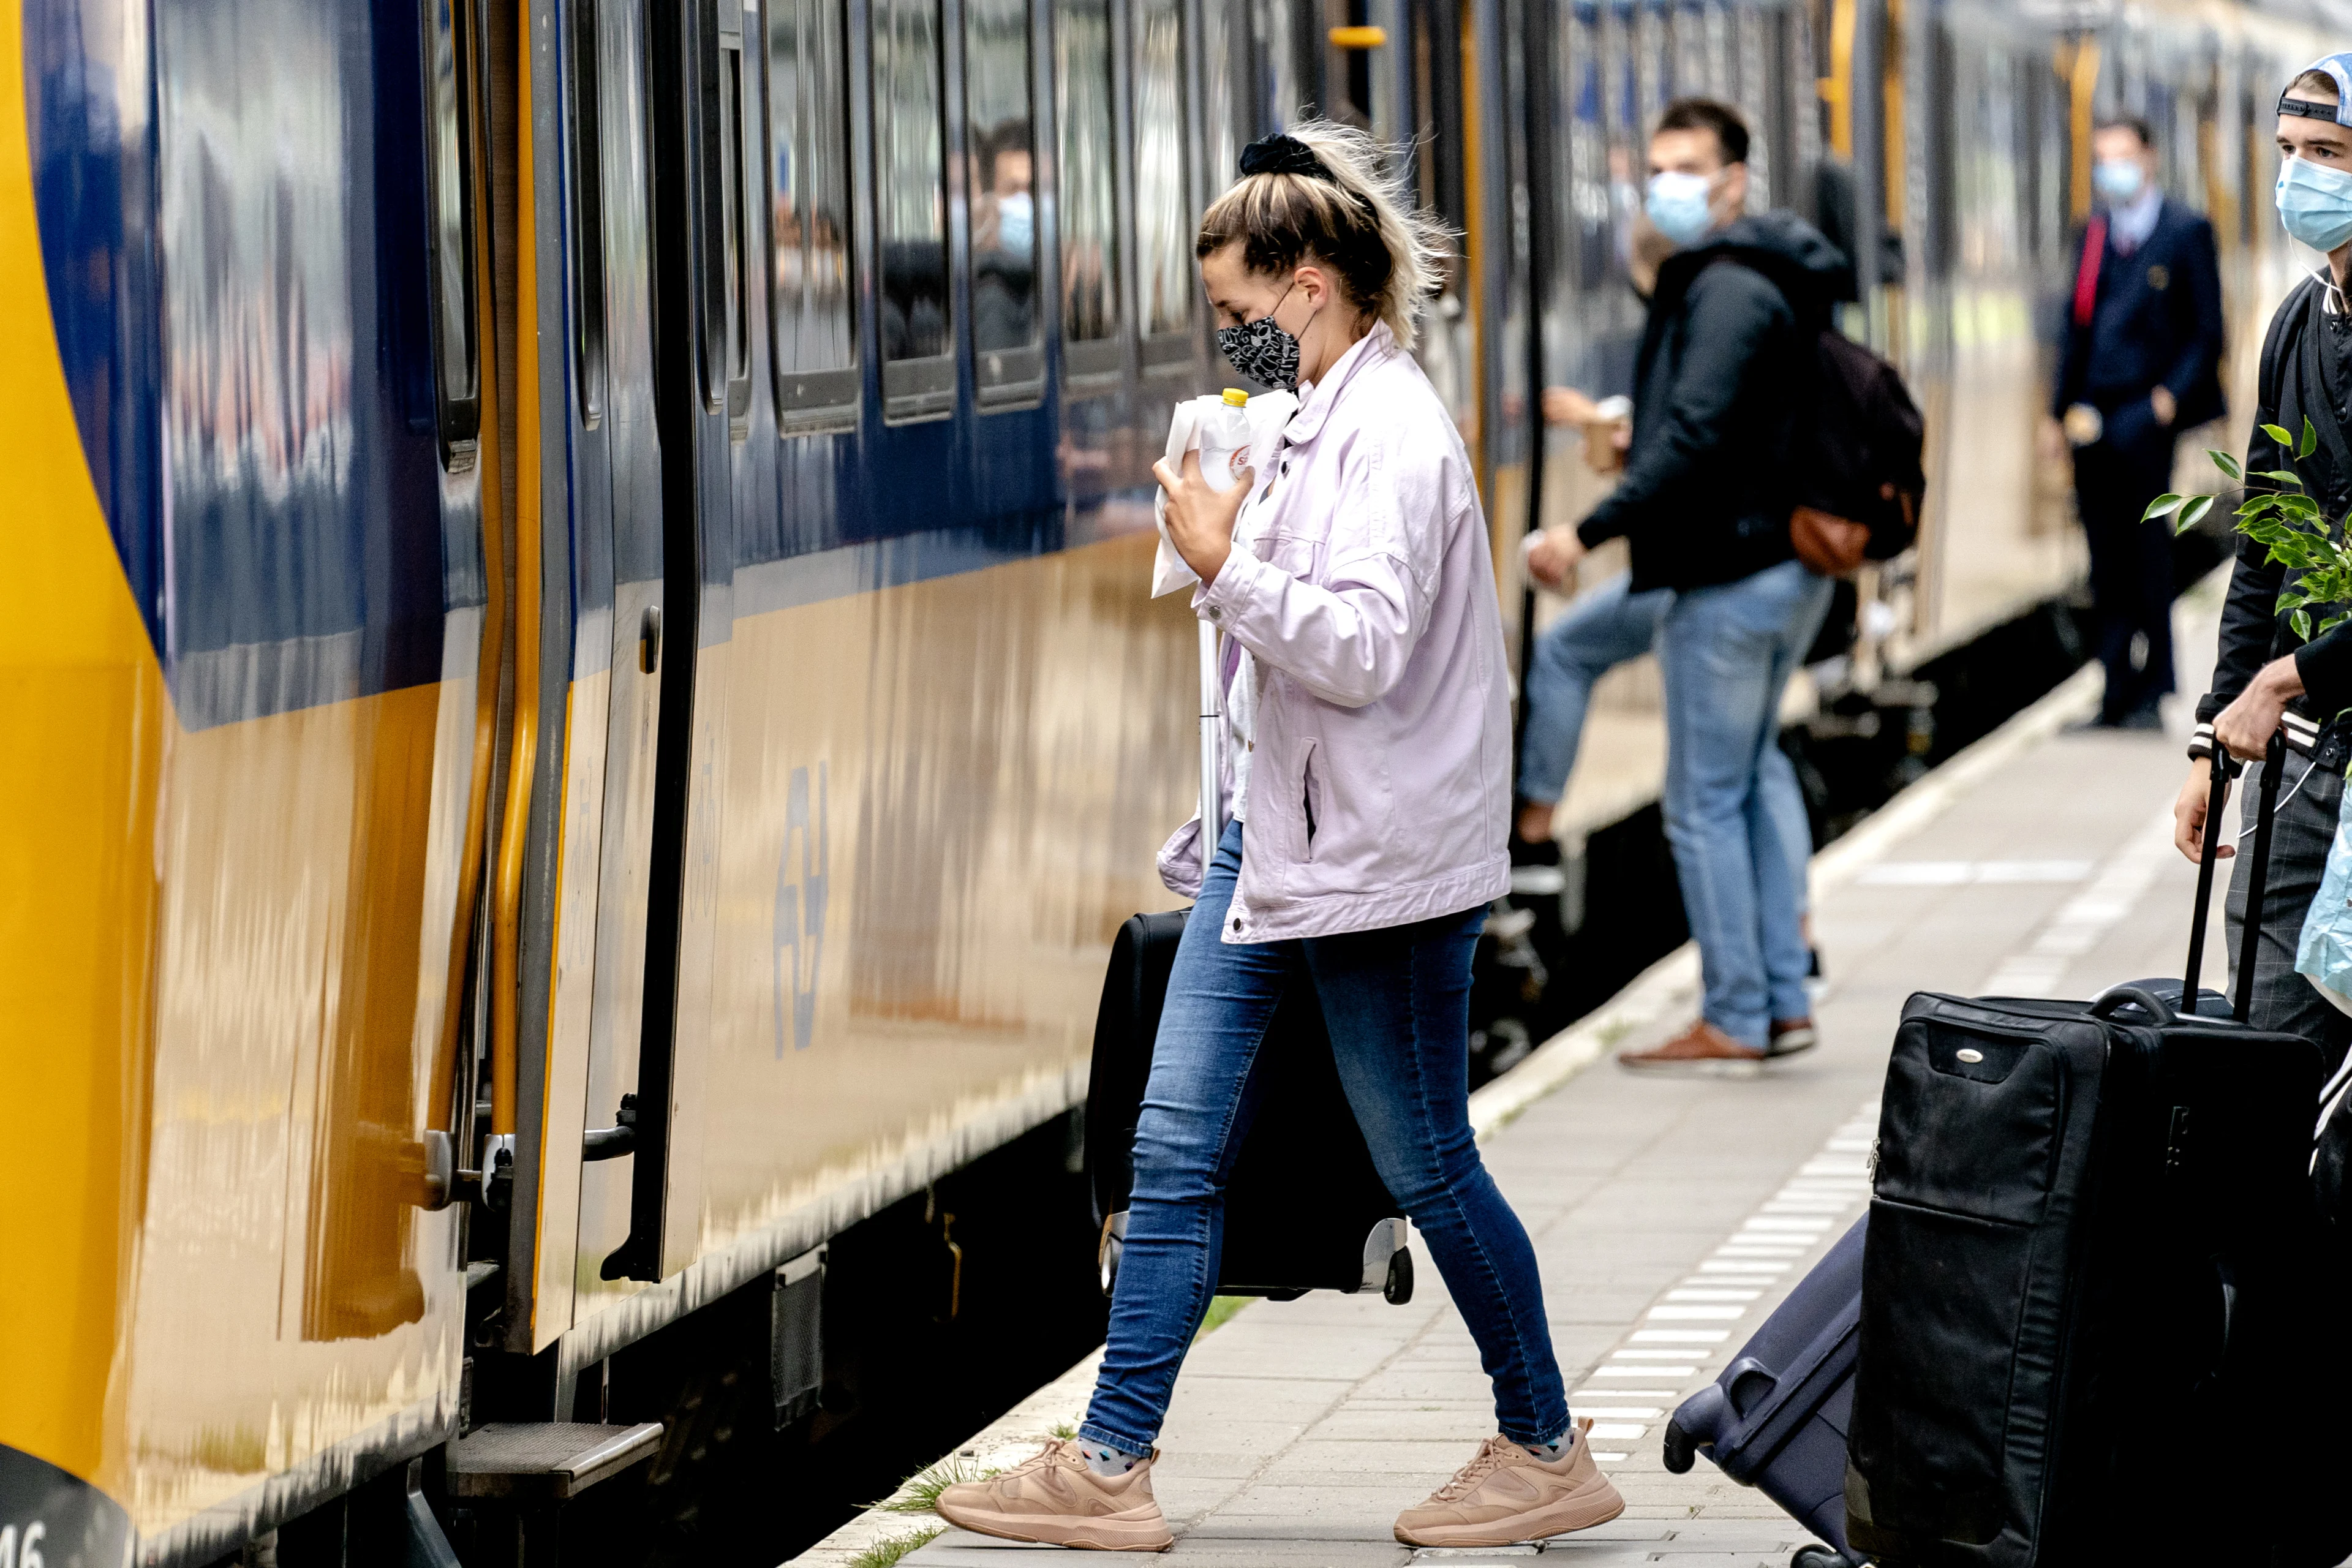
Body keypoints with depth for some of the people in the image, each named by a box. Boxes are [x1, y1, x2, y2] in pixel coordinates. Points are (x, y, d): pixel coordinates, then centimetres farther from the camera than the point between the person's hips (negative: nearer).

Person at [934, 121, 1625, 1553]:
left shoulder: (1395, 436, -17)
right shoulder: (1315, 422, 13)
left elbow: (1363, 648, -25)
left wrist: (1225, 564, -24)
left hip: (1380, 861, -10)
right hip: (1274, 834, 10)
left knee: (1427, 1167, 2)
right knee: (1177, 1150, 5)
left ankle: (1549, 1452, 17)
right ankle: (1112, 1466, 7)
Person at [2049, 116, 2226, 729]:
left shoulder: (2185, 232, 0)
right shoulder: (2094, 236, 17)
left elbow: (2207, 332, -2)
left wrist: (2171, 397, -13)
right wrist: (2060, 409, 13)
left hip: (2145, 414, -5)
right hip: (2093, 420, 5)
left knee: (2147, 557, -7)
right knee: (2107, 566, 6)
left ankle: (2146, 695, -3)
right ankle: (2117, 696, 11)